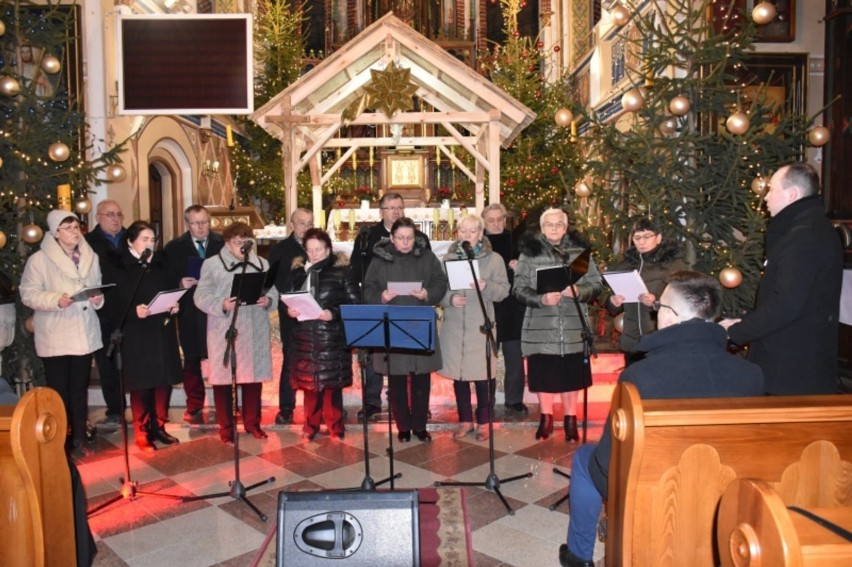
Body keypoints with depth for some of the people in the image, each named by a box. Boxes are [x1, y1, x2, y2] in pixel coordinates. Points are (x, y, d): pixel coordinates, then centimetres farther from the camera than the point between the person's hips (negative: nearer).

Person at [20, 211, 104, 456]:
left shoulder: (90, 257, 6)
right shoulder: (39, 259, -8)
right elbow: (28, 294, -9)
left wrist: (98, 298, -8)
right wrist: (56, 300, -24)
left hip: (84, 334, 4)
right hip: (54, 337, -4)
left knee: (80, 389, 13)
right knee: (59, 391, 3)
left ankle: (79, 437, 25)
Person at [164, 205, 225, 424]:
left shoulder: (223, 243, 2)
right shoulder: (174, 248, 4)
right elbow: (166, 280, 3)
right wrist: (180, 284, -15)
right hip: (190, 313, 1)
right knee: (192, 359, 9)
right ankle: (194, 407, 19)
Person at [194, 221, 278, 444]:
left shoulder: (262, 264, 13)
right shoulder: (212, 264, 0)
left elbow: (273, 291, 11)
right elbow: (201, 296, -7)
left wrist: (268, 300, -11)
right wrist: (221, 305, -23)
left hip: (255, 331, 3)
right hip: (224, 331, -3)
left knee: (254, 376, 9)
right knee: (223, 377, 2)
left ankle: (252, 422, 25)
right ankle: (226, 427, 16)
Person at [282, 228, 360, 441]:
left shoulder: (342, 271, -5)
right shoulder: (298, 271, 9)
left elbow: (354, 302, -6)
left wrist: (333, 313, -19)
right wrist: (289, 310, -6)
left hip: (332, 336, -4)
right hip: (304, 335, 4)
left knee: (331, 381, 3)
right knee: (308, 381, 9)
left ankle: (335, 426, 18)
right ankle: (311, 425, 24)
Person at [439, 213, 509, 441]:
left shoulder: (494, 259, 2)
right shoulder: (449, 257, 7)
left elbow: (504, 290, -3)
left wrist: (486, 286, -20)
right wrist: (450, 299, -13)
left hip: (481, 325, -2)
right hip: (454, 325, 2)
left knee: (482, 374, 1)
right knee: (458, 373, 8)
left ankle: (483, 422, 17)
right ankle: (465, 420, 23)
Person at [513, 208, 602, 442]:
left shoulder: (579, 251, 4)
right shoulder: (530, 252, 0)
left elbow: (595, 284, 3)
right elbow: (519, 288, -4)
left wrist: (578, 291, -17)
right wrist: (541, 299, -20)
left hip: (573, 325, 1)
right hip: (541, 326, -1)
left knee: (571, 374, 7)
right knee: (543, 373, 6)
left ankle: (570, 420, 23)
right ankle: (546, 418, 23)